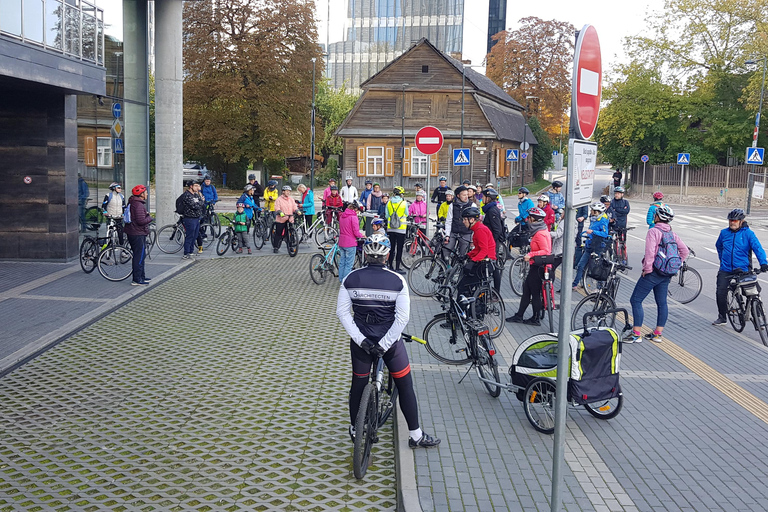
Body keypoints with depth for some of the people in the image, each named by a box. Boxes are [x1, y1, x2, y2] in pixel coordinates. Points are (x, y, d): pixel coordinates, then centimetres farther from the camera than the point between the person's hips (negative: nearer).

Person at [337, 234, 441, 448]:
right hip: (390, 341, -2)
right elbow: (402, 318, -16)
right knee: (405, 386, 11)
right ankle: (415, 435, 18)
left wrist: (361, 340, -9)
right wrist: (384, 344, -13)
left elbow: (343, 312, -8)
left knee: (358, 385, 18)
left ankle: (355, 430, 34)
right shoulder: (397, 281, -11)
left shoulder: (351, 279, -6)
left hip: (361, 341, 2)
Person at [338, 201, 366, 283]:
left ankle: (341, 279, 23)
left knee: (342, 262, 16)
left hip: (341, 243, 8)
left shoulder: (342, 216, 9)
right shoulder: (353, 217, -16)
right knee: (349, 264, 1)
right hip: (350, 244, -8)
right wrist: (362, 235, 3)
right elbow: (356, 232, -18)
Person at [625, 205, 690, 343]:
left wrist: (647, 269, -13)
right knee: (662, 303, 13)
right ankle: (658, 334, 18)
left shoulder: (653, 232, -14)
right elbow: (685, 251, 9)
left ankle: (636, 334, -5)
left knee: (636, 300, -3)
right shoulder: (673, 234, 8)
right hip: (667, 275, 8)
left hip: (653, 273, -8)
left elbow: (650, 253, -22)